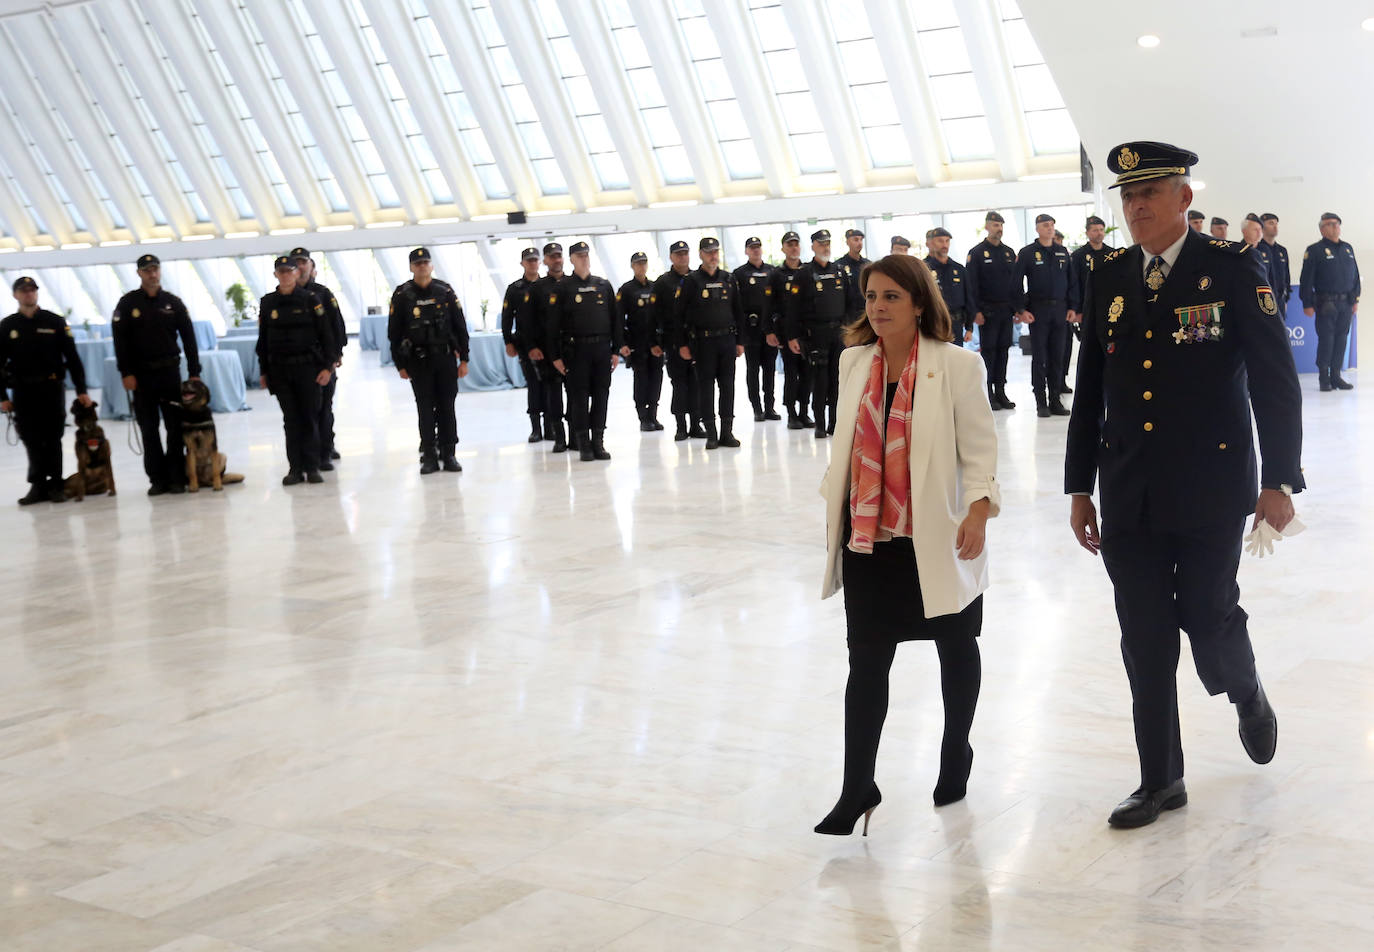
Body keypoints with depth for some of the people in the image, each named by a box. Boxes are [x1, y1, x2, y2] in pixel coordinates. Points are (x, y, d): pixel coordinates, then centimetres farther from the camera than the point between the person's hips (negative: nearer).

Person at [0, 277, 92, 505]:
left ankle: (55, 485, 10)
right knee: (32, 441, 2)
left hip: (52, 388, -1)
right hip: (23, 392, 1)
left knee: (52, 439, 2)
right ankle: (38, 485, 10)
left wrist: (81, 389, -2)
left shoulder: (54, 322, 4)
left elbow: (72, 357, 4)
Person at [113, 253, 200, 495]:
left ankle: (177, 477, 4)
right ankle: (158, 478, 8)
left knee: (175, 425, -2)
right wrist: (126, 373, -9)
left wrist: (194, 372, -1)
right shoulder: (128, 303, 2)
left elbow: (188, 338, 5)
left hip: (169, 371, 0)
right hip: (141, 374, 0)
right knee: (148, 428, 2)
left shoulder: (173, 302, 5)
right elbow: (119, 340, -1)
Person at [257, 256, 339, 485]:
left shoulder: (310, 300, -1)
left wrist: (327, 366, -8)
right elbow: (263, 339, 10)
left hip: (308, 368, -2)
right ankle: (295, 469, 8)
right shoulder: (268, 303, 6)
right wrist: (264, 371, 7)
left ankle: (312, 468, 7)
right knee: (291, 420, 4)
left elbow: (326, 334, -2)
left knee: (310, 418, 0)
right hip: (280, 370, 2)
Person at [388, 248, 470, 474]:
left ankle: (448, 455, 10)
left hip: (445, 358, 1)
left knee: (447, 407, 3)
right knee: (425, 409, 0)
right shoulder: (402, 295, 0)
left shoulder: (445, 291, 4)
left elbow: (460, 326, 6)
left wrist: (464, 359, 2)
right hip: (418, 361, -1)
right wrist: (400, 365, -1)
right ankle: (429, 457, 6)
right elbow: (394, 332, 2)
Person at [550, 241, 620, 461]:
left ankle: (598, 441, 11)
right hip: (576, 350, -3)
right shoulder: (563, 287, 1)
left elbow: (615, 319, 12)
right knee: (579, 396, -1)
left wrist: (616, 350, 6)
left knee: (601, 395, 4)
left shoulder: (604, 285, 11)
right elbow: (554, 324, 0)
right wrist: (556, 356, -5)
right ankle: (584, 444, 5)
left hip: (602, 349, 3)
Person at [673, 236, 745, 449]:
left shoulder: (729, 279, 11)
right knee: (706, 386, -1)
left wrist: (739, 341, 10)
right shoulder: (690, 281, -1)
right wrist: (681, 344, -6)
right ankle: (711, 434, 5)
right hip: (703, 342, -3)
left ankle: (727, 432, 11)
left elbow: (738, 311, 15)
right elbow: (677, 315, -2)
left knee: (728, 386, 4)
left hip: (727, 340, 3)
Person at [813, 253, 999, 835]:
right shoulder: (854, 362, 6)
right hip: (868, 537, 3)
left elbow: (979, 448, -9)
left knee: (955, 647, 16)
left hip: (937, 537, -3)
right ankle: (857, 789, 4)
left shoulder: (956, 365, -8)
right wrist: (832, 503, 15)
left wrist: (979, 509, -21)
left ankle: (956, 755, 37)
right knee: (866, 661, -1)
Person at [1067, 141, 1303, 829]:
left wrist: (1279, 480, -9)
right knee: (1145, 645, 6)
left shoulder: (1231, 268, -4)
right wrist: (1080, 486, 11)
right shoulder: (1108, 278, 7)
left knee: (1210, 622, 2)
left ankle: (1247, 694, 37)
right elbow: (1090, 391, 11)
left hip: (1209, 494, -3)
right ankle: (1161, 780, 18)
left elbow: (1275, 380, -5)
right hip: (1129, 500, 4)